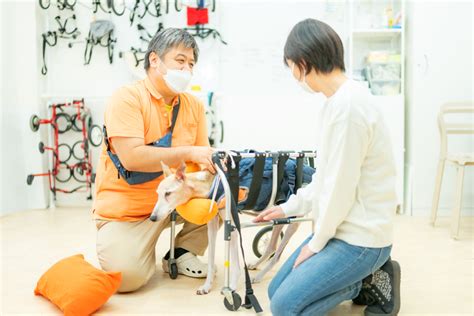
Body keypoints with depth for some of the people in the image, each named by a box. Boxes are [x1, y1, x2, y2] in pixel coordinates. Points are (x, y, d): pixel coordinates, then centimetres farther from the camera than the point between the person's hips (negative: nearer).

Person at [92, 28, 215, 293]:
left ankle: (183, 252, 4)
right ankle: (113, 242, 14)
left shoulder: (194, 105, 3)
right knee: (127, 276, -22)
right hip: (126, 209, -5)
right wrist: (187, 153, -29)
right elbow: (131, 158, -27)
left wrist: (212, 163, -21)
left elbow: (201, 159, 2)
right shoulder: (127, 98, -15)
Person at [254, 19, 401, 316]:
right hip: (341, 228, 10)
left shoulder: (347, 105, -24)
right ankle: (367, 277, 14)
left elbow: (341, 187, -22)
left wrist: (316, 243, -10)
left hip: (360, 238, -9)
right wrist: (288, 207, 21)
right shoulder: (340, 100, 8)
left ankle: (369, 283, 4)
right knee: (276, 291, 12)